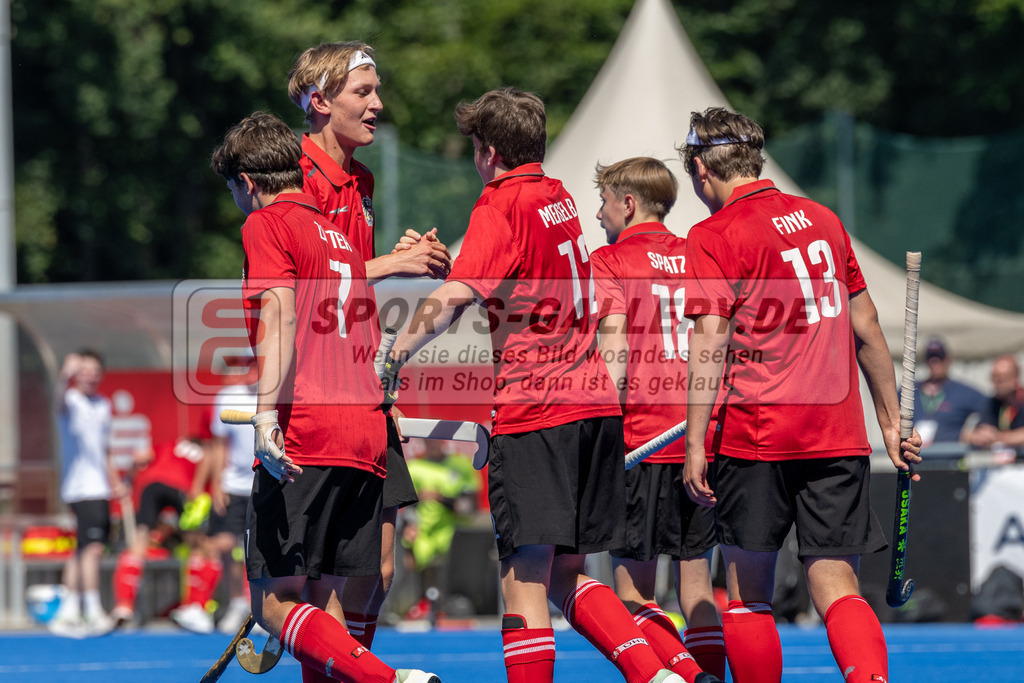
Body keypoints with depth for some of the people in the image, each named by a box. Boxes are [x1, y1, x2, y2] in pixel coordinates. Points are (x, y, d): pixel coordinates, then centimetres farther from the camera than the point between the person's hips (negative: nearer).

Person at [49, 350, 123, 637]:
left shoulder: (102, 404, 17)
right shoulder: (72, 402, -8)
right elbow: (59, 403, -35)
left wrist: (115, 482, 27)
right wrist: (65, 377, -54)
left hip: (99, 489, 8)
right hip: (80, 487, -8)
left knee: (81, 550, 10)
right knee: (92, 547, -16)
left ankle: (68, 613, 15)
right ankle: (93, 612, -18)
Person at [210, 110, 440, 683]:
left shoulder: (267, 224, 1)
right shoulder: (338, 236, 24)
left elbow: (281, 319, -14)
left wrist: (267, 415, -24)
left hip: (304, 440, -8)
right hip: (366, 437, 8)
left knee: (274, 604, -8)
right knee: (322, 597, 10)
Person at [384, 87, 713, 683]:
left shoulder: (502, 204, -8)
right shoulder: (560, 198, 15)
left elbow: (453, 299, -20)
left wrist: (395, 356, -11)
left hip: (533, 411, -8)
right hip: (594, 403, 8)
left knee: (523, 577, -8)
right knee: (565, 575, 13)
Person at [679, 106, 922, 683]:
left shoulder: (714, 236, -4)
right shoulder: (822, 219, 12)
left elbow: (710, 344, -13)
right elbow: (866, 326, 17)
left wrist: (695, 445, -12)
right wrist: (891, 422, 23)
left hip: (755, 435, -4)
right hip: (840, 436, 4)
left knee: (748, 591, 9)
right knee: (837, 587, -1)